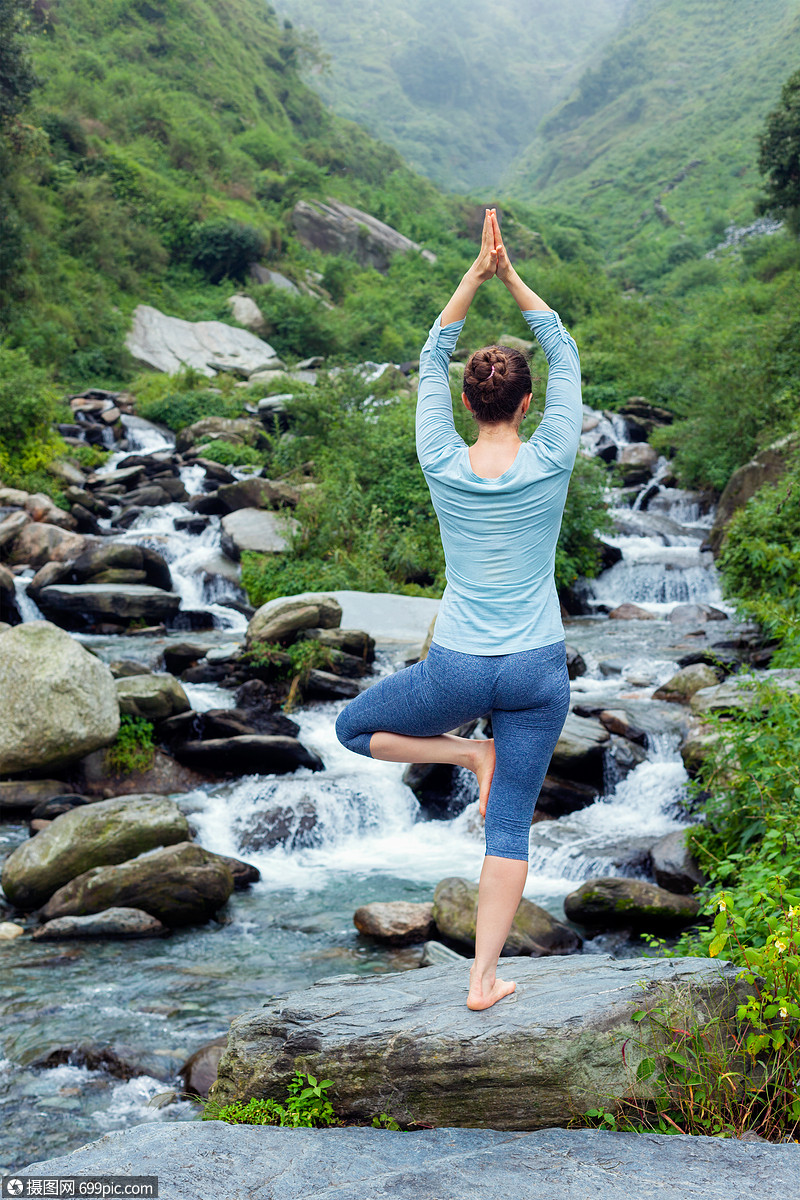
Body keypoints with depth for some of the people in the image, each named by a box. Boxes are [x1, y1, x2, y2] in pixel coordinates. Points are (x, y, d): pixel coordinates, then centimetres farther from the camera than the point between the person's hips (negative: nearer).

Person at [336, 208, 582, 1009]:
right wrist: (511, 276, 6)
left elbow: (431, 359, 5)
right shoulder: (551, 463, -9)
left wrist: (478, 273, 5)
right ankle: (484, 979, 9)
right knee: (510, 826, 8)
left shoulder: (443, 466, -7)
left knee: (354, 729, 25)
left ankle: (471, 754, 11)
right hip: (538, 671, 1)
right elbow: (565, 356, 5)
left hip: (457, 669, -1)